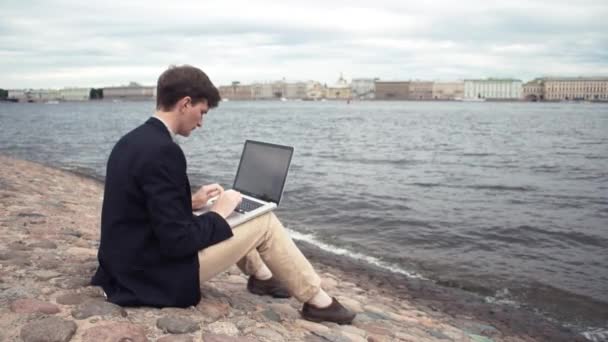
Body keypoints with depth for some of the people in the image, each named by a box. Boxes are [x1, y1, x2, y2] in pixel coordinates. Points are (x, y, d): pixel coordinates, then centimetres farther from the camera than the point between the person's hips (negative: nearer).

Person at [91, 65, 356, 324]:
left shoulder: (131, 141, 4)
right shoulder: (162, 151, -26)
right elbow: (177, 241, -26)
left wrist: (191, 202, 8)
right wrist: (219, 214, -11)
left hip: (132, 264, 10)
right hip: (159, 274, -10)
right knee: (265, 222, -2)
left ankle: (261, 275, 36)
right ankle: (317, 301, 13)